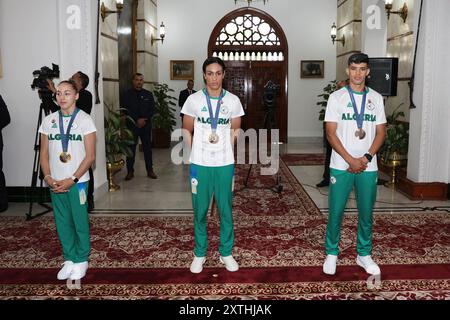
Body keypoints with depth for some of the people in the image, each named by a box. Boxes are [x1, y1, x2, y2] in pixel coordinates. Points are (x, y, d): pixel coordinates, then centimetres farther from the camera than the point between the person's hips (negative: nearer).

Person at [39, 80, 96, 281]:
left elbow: (90, 156, -9)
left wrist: (71, 180, -14)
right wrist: (48, 178, -7)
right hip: (55, 183, 4)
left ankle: (81, 260, 21)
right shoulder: (48, 121, 5)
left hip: (77, 182, -3)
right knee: (62, 223, 11)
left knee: (80, 222, 4)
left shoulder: (84, 120, -6)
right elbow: (44, 154, 8)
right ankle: (69, 259, 26)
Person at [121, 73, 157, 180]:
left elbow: (152, 110, 5)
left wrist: (144, 119, -10)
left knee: (147, 147, 5)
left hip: (146, 125, 2)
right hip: (131, 126, -2)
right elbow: (125, 111, -5)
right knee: (131, 148, 2)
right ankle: (130, 171, 11)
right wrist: (137, 120, -12)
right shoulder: (126, 95, 1)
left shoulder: (148, 94, 8)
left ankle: (150, 171, 13)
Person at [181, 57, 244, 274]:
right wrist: (195, 154, 4)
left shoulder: (233, 100, 1)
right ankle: (199, 254, 24)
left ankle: (226, 253, 25)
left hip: (225, 164, 1)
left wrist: (226, 151, 8)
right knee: (200, 211, 8)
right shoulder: (194, 99, -3)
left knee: (226, 211, 8)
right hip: (199, 164, -1)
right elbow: (186, 130, 7)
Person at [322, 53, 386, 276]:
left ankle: (364, 254, 27)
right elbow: (331, 133, -7)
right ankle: (331, 253, 20)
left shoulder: (376, 98, 6)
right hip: (341, 166, -2)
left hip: (368, 167, 3)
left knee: (366, 213, 10)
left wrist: (366, 158, -10)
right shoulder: (336, 97, -3)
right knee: (336, 212, 4)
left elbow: (381, 132, 5)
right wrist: (351, 160, -14)